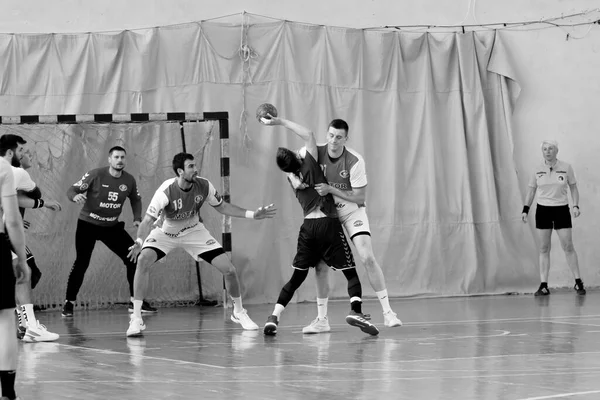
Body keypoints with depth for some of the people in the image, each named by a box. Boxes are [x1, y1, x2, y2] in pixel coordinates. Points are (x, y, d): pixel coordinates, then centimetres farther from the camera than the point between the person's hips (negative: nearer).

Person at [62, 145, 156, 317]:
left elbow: (135, 199, 15)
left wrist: (137, 218, 0)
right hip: (88, 224, -4)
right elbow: (72, 189, -16)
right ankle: (68, 303, 3)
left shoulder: (129, 180, -4)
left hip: (112, 226, 4)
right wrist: (75, 196, -39)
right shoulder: (95, 175, -17)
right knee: (81, 263, -11)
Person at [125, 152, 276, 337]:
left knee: (229, 269, -7)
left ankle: (239, 313, 20)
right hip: (165, 232, -3)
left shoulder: (204, 186, -19)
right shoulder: (166, 191, -31)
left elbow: (222, 207, -1)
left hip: (194, 231, 3)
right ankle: (136, 318, -21)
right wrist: (139, 241, -50)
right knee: (143, 260, -31)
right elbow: (148, 221, -30)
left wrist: (252, 214, -9)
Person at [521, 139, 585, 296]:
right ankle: (543, 286, 2)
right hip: (543, 210, 1)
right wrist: (525, 209, 1)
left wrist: (576, 205, -6)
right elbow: (531, 191, 10)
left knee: (568, 247, -4)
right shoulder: (537, 170, 2)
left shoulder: (566, 167, -1)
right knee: (544, 249, 1)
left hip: (561, 210, -1)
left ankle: (578, 282, 7)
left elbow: (573, 188, 7)